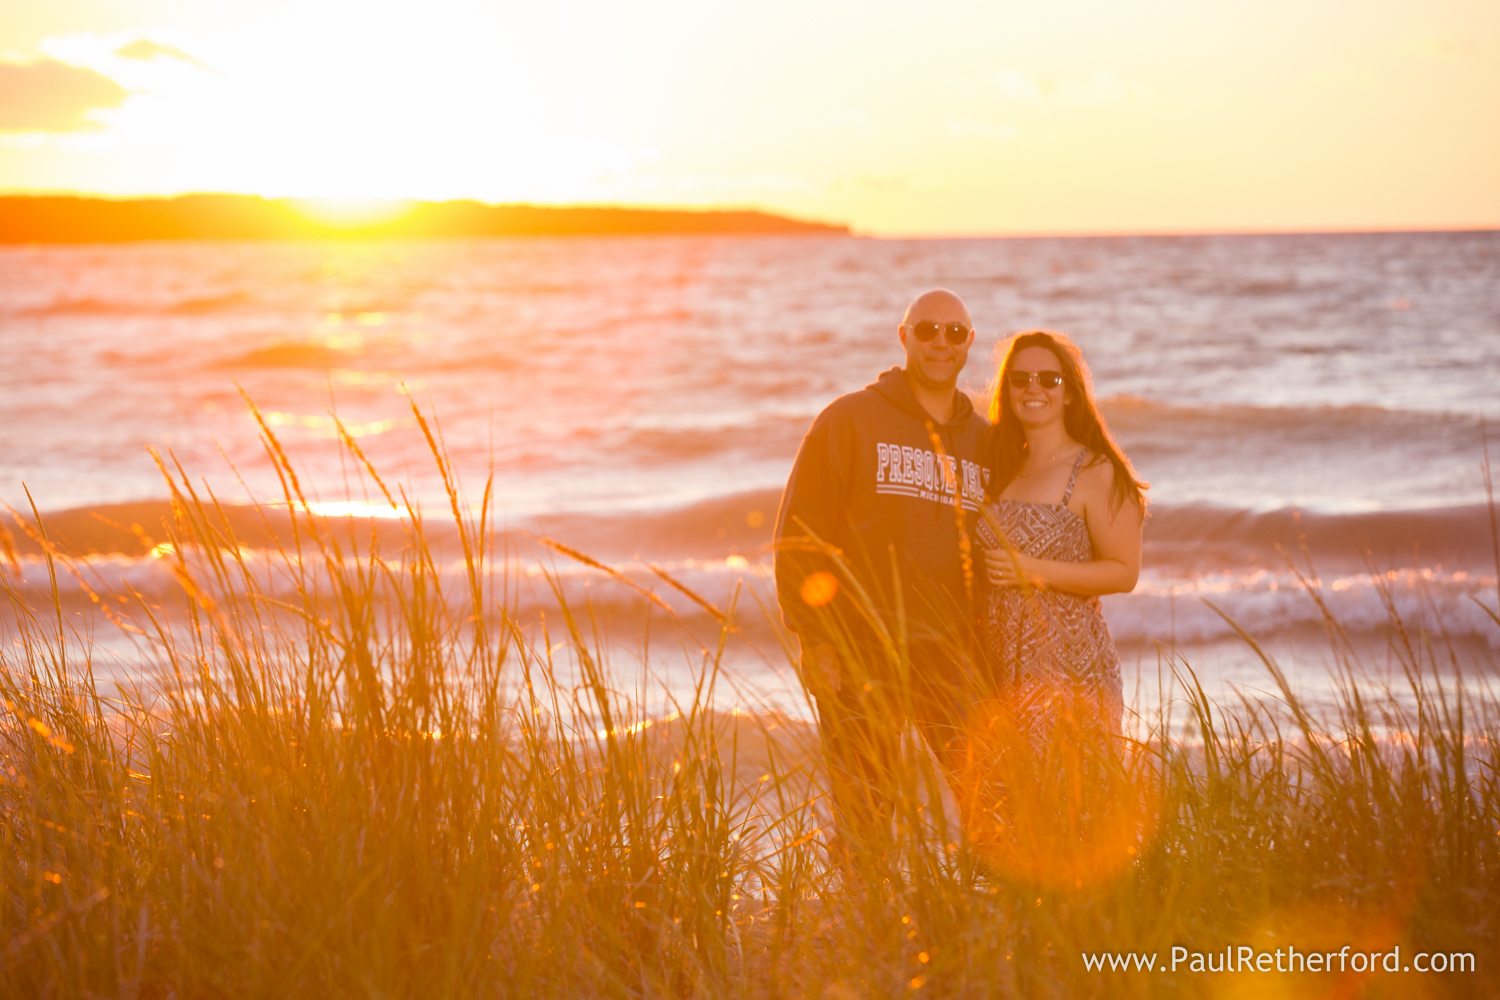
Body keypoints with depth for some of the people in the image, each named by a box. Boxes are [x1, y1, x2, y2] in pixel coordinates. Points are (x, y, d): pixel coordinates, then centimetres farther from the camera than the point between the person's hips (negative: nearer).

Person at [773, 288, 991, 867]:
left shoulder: (982, 441, 14)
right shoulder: (850, 421, 1)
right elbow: (799, 535, -3)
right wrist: (814, 639, -10)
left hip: (950, 657, 3)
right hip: (860, 656, -3)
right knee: (863, 821, 1)